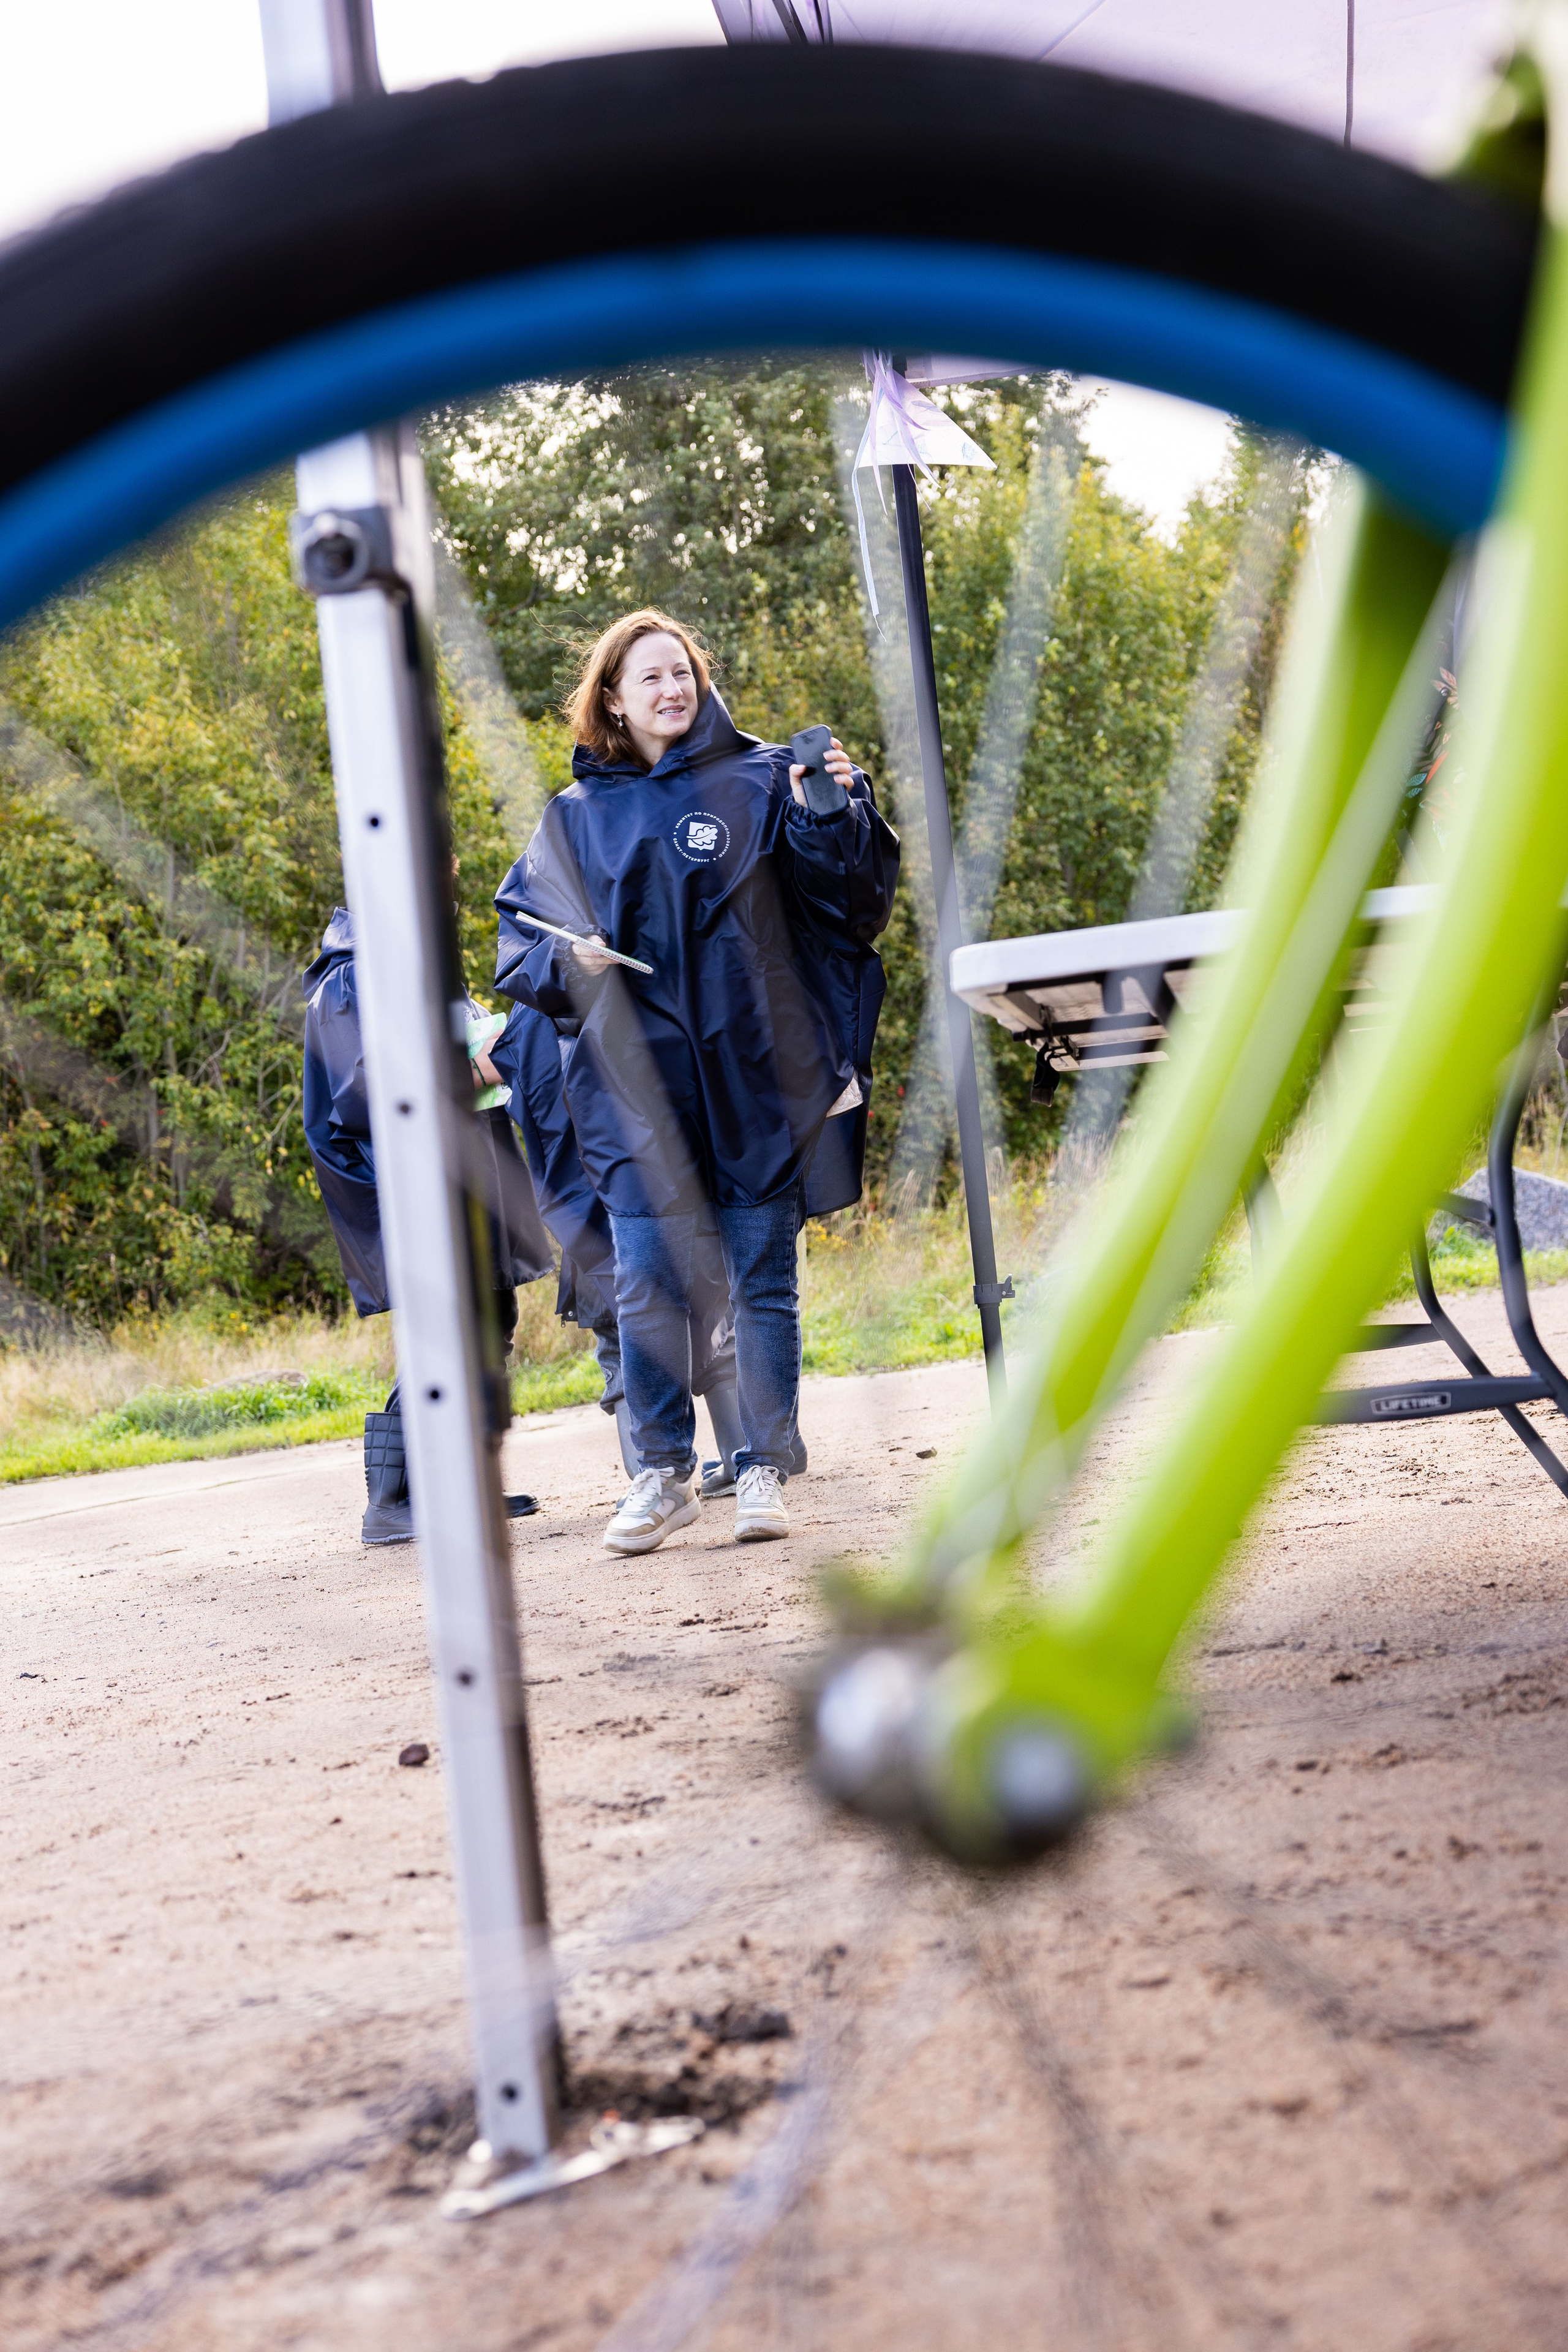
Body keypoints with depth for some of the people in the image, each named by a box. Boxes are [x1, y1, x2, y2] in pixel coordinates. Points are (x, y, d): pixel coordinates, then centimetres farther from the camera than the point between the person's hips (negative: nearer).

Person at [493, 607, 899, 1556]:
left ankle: (764, 1470, 14)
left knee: (764, 1283, 4)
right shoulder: (578, 816, 10)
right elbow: (521, 934, 14)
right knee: (647, 1288, 1)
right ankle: (664, 1473, 14)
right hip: (639, 1086, 2)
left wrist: (832, 818, -21)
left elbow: (857, 901, -3)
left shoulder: (761, 780, 3)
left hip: (755, 1077, -2)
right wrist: (568, 960, -6)